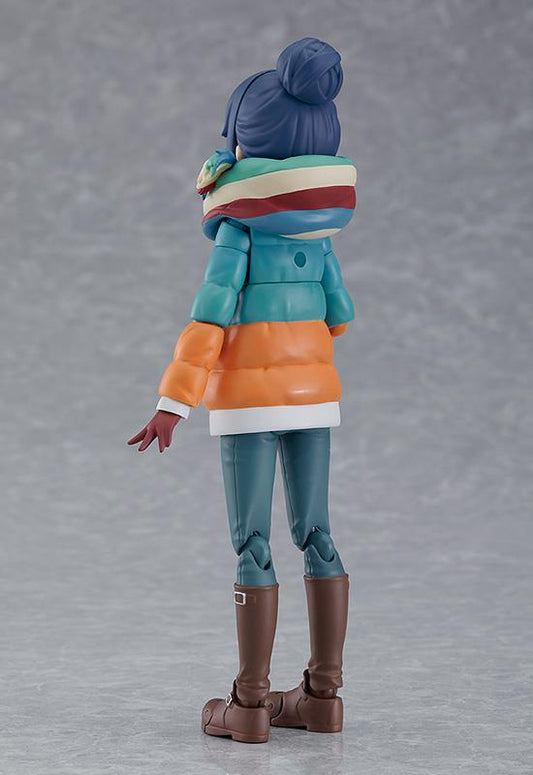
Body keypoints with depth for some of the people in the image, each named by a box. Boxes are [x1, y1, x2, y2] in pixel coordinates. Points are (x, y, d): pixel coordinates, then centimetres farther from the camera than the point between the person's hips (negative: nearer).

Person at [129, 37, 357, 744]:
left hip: (248, 395, -5)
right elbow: (338, 316, 11)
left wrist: (171, 405, -19)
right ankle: (324, 694, 9)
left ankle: (251, 703, -1)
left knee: (252, 543, -3)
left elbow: (209, 320, -18)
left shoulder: (238, 228, -10)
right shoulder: (317, 232, 6)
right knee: (314, 535, 7)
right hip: (314, 392, 6)